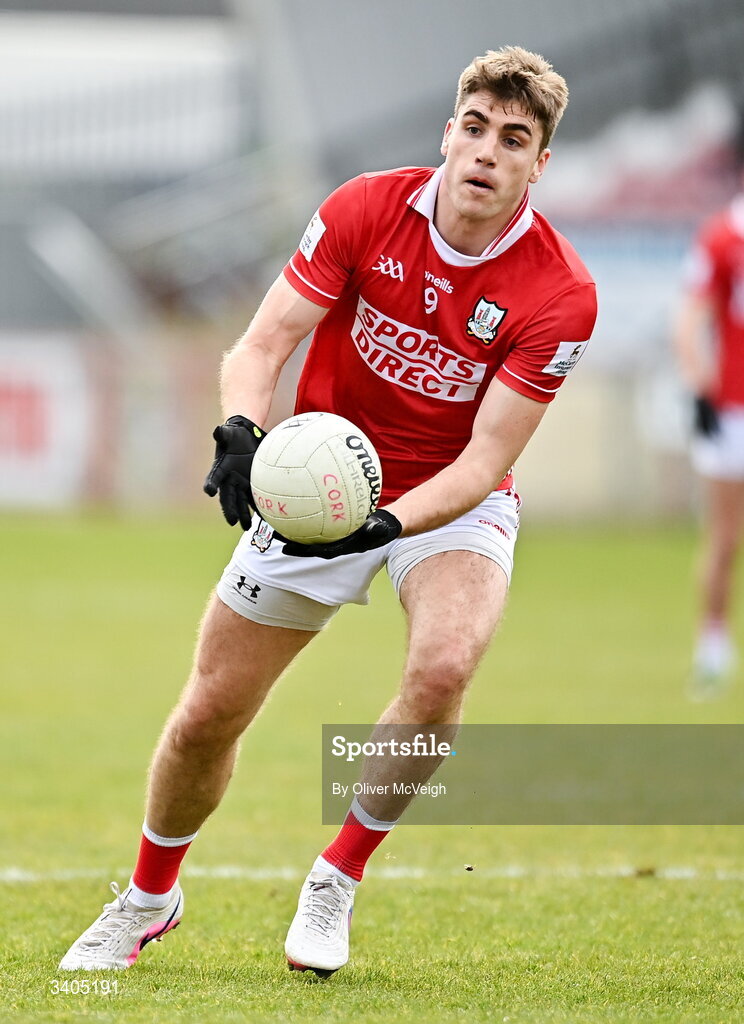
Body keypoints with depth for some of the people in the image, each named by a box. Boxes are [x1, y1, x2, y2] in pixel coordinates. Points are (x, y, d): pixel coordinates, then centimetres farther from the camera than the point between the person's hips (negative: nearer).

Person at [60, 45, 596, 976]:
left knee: (443, 665, -32)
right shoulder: (366, 210, -15)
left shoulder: (559, 294, -21)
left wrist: (385, 523, -38)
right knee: (208, 714, 2)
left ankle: (335, 882, -8)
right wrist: (241, 431, -36)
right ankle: (148, 897, 32)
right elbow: (260, 346, -15)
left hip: (451, 505, -2)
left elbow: (482, 462, -22)